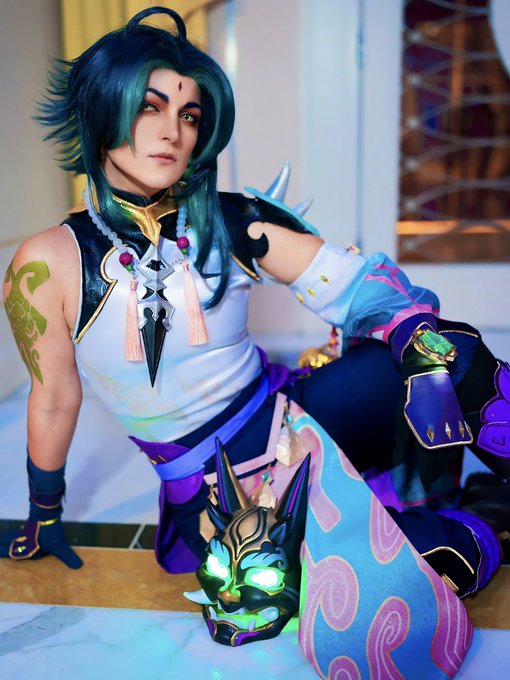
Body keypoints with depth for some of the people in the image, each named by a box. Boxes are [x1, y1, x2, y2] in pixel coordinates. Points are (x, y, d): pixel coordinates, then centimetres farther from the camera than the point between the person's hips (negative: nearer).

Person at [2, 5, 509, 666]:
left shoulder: (230, 223, -8)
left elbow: (359, 282, -12)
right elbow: (54, 399, 1)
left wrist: (429, 358, -32)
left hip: (293, 419, 2)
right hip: (205, 490, -2)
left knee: (453, 351, -24)